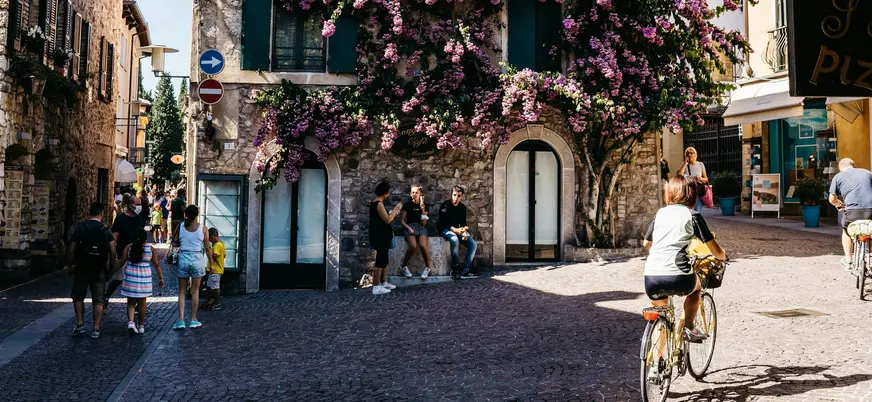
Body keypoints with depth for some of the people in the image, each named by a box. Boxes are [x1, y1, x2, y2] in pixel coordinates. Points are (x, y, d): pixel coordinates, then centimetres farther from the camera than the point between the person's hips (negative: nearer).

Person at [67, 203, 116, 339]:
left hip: (81, 269, 0)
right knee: (98, 300, 6)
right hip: (99, 270, 1)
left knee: (78, 297, 17)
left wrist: (69, 266, 5)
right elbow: (113, 252, -8)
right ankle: (96, 329, 6)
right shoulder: (106, 231, -2)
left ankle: (80, 324, 10)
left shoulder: (80, 228, -4)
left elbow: (71, 250, -6)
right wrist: (110, 268, 4)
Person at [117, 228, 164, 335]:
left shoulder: (128, 247, -3)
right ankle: (141, 326, 18)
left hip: (130, 277, 0)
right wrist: (160, 278, 7)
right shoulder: (150, 249, -2)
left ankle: (130, 322, -12)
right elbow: (156, 264, 1)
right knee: (142, 303, 11)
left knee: (131, 302, 9)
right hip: (144, 278, 0)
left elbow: (122, 261, -4)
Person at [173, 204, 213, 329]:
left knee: (182, 291, 9)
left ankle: (181, 320, 3)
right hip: (197, 259, -1)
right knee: (195, 291, 9)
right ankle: (193, 320, 15)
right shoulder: (203, 228, -5)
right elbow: (207, 248, -2)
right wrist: (211, 263, 6)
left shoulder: (180, 226, -2)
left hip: (183, 259, 1)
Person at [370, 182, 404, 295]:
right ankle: (376, 287, -2)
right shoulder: (379, 204, -19)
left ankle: (383, 282, 27)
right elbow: (387, 220, -22)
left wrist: (394, 214, 13)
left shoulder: (375, 203, 12)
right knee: (380, 261, -5)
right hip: (381, 238, -10)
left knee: (384, 260, 17)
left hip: (381, 237, 10)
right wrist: (396, 209, -12)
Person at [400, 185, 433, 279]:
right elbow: (402, 220, 6)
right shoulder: (407, 205, 6)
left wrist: (423, 210, -8)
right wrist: (409, 228, -11)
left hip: (421, 228, 1)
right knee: (413, 246, -32)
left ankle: (427, 267, -9)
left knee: (422, 245, -31)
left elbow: (424, 223, 2)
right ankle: (404, 266, -9)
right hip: (409, 227, -1)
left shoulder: (424, 205, 9)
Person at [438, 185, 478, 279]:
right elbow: (443, 222, -18)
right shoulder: (445, 206, -11)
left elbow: (463, 223, 7)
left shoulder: (462, 207, 7)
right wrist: (455, 230, -32)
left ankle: (465, 271, -14)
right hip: (445, 229, -6)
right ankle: (455, 270, -30)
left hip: (457, 230, 6)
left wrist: (464, 232, -15)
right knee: (455, 240, -37)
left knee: (473, 244, -13)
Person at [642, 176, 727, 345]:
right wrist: (723, 255, 32)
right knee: (696, 285, 33)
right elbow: (716, 251, 8)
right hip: (678, 278, -3)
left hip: (651, 278, 3)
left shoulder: (660, 213, 19)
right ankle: (689, 327, 26)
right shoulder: (692, 215, 8)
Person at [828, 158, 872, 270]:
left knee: (847, 231, 27)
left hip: (853, 210, -2)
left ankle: (848, 261, 27)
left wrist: (840, 204, 34)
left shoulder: (838, 177, 13)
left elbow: (832, 199, 12)